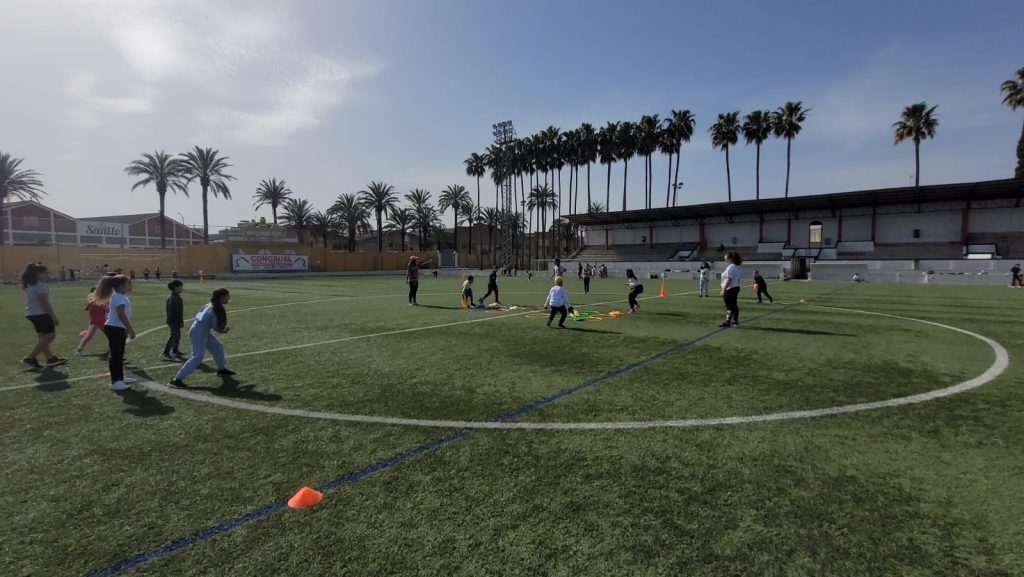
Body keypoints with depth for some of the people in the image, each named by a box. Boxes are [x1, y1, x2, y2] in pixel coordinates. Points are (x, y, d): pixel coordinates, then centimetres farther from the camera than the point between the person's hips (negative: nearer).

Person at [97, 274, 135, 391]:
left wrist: (128, 328, 23)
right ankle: (115, 382, -3)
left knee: (119, 355, 17)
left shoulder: (121, 296, 16)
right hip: (114, 328, -11)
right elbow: (121, 315, -22)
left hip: (118, 328, 11)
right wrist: (130, 329, -21)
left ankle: (120, 378, 26)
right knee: (116, 355, -7)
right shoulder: (118, 297, -16)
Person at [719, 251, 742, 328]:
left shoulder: (730, 268, -18)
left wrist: (723, 290, -24)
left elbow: (729, 279, -24)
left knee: (729, 306, -7)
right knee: (734, 305, 14)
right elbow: (737, 278, 16)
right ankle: (735, 321, 20)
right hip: (736, 287, 10)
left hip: (730, 289, -10)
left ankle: (727, 322, -4)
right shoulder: (738, 267, 12)